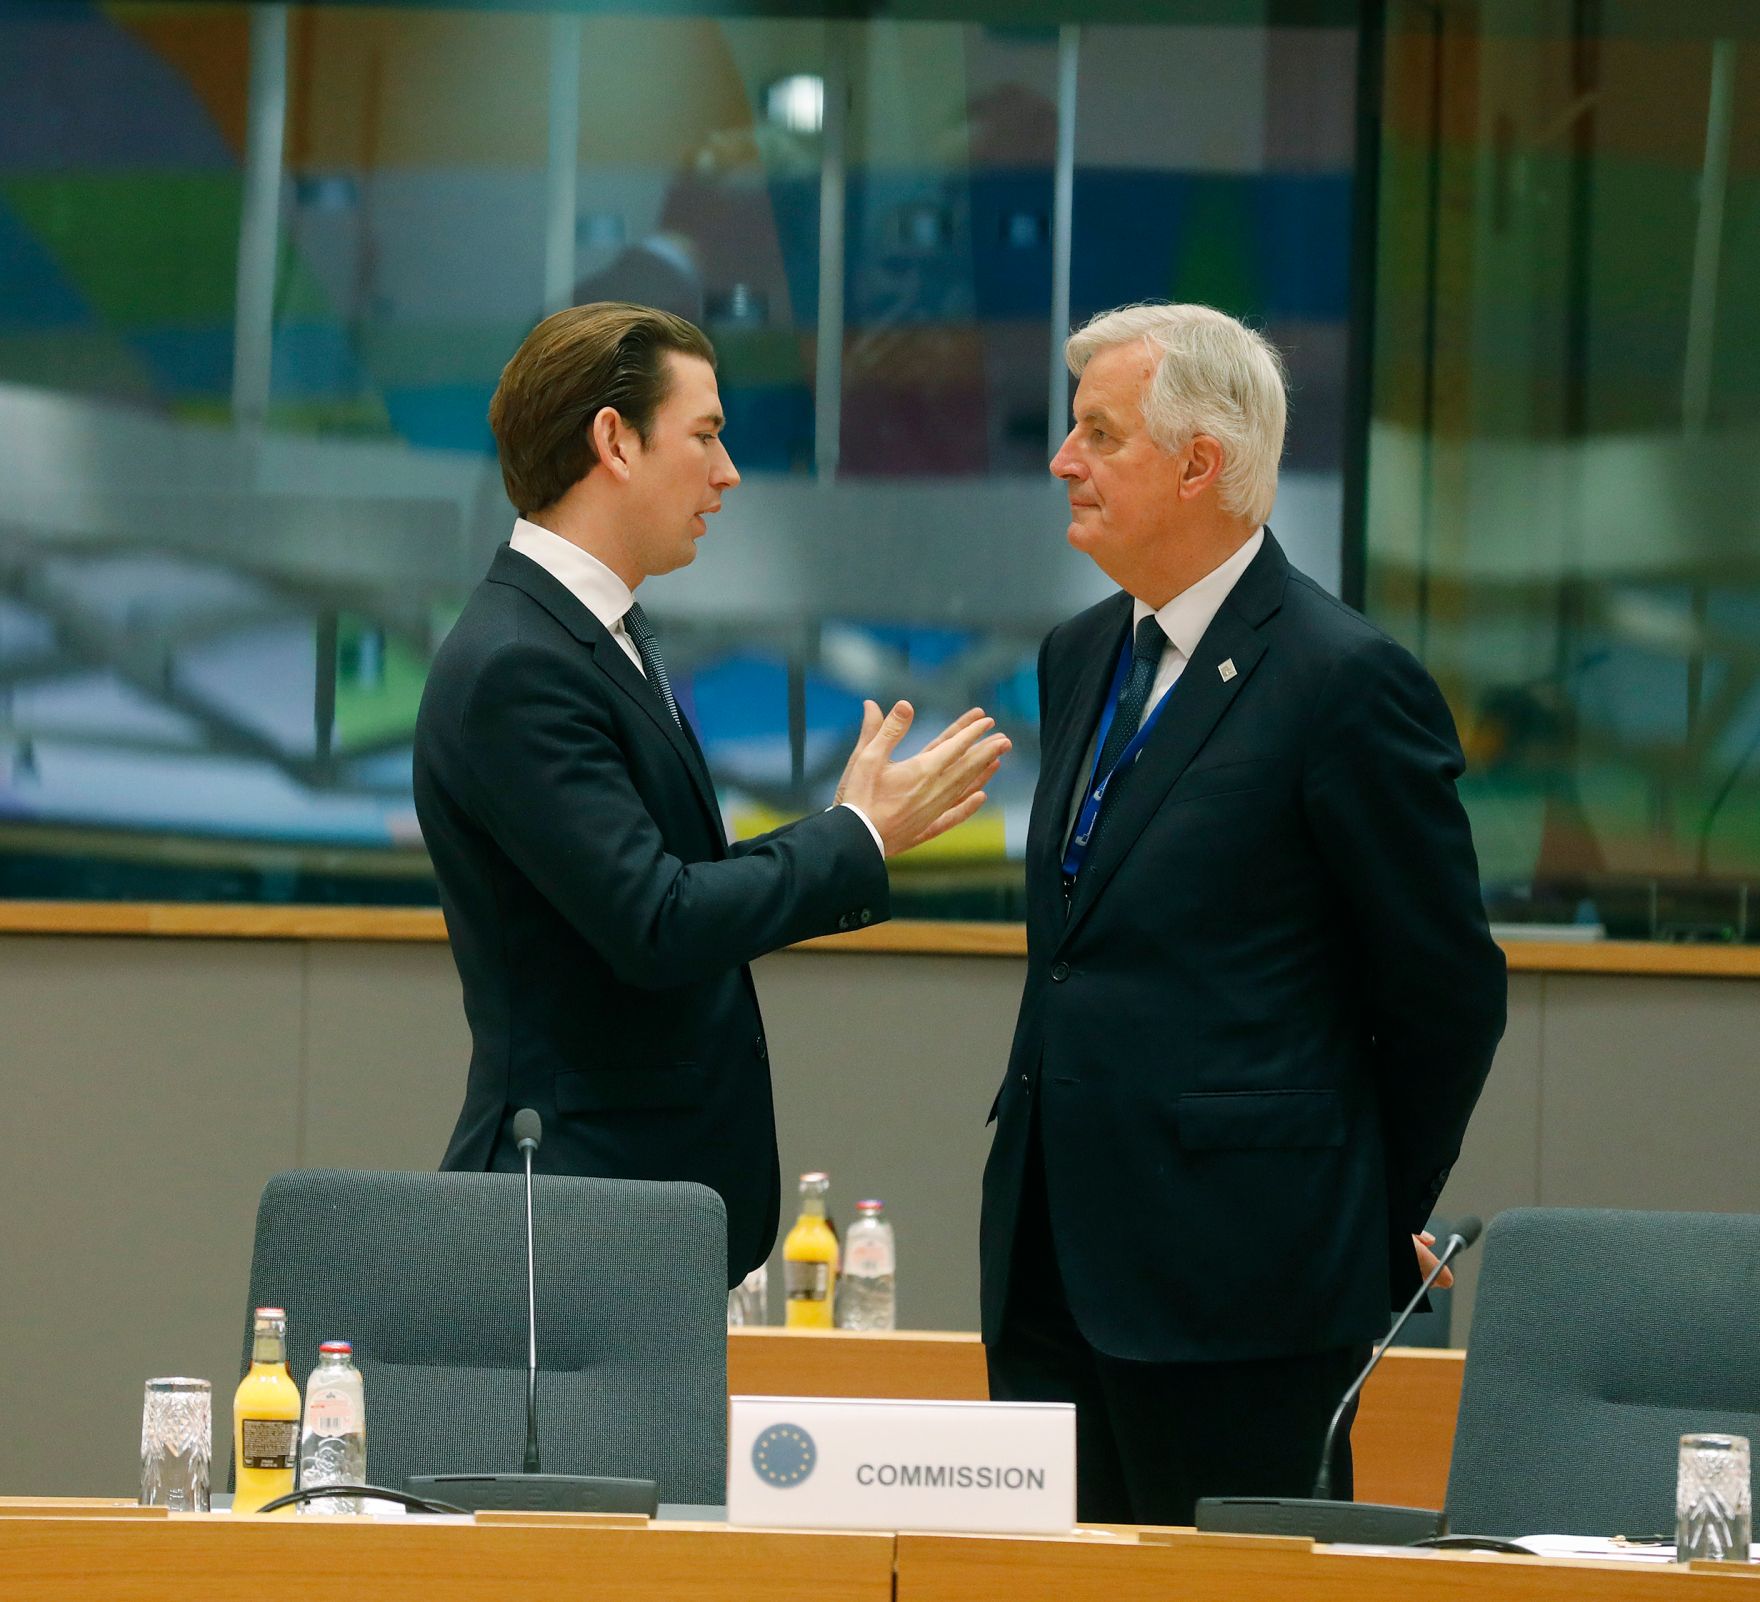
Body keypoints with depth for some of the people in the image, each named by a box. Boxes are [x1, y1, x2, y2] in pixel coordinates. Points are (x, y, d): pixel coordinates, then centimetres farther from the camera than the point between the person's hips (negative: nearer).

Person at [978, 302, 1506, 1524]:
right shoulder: (1080, 658, 15)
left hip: (1236, 1282, -8)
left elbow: (1448, 993, -5)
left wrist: (1380, 1226, 4)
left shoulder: (1348, 682, -10)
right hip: (1056, 1263, 8)